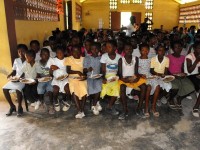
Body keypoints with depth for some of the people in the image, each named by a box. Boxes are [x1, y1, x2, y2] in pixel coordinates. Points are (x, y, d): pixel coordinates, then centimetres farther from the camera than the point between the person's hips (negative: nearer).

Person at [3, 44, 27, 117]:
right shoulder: (16, 60, 9)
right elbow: (14, 71, 16)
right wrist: (10, 75, -5)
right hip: (16, 79, 6)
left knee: (18, 89, -33)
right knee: (4, 88, -13)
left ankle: (19, 107, -10)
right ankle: (12, 106, 4)